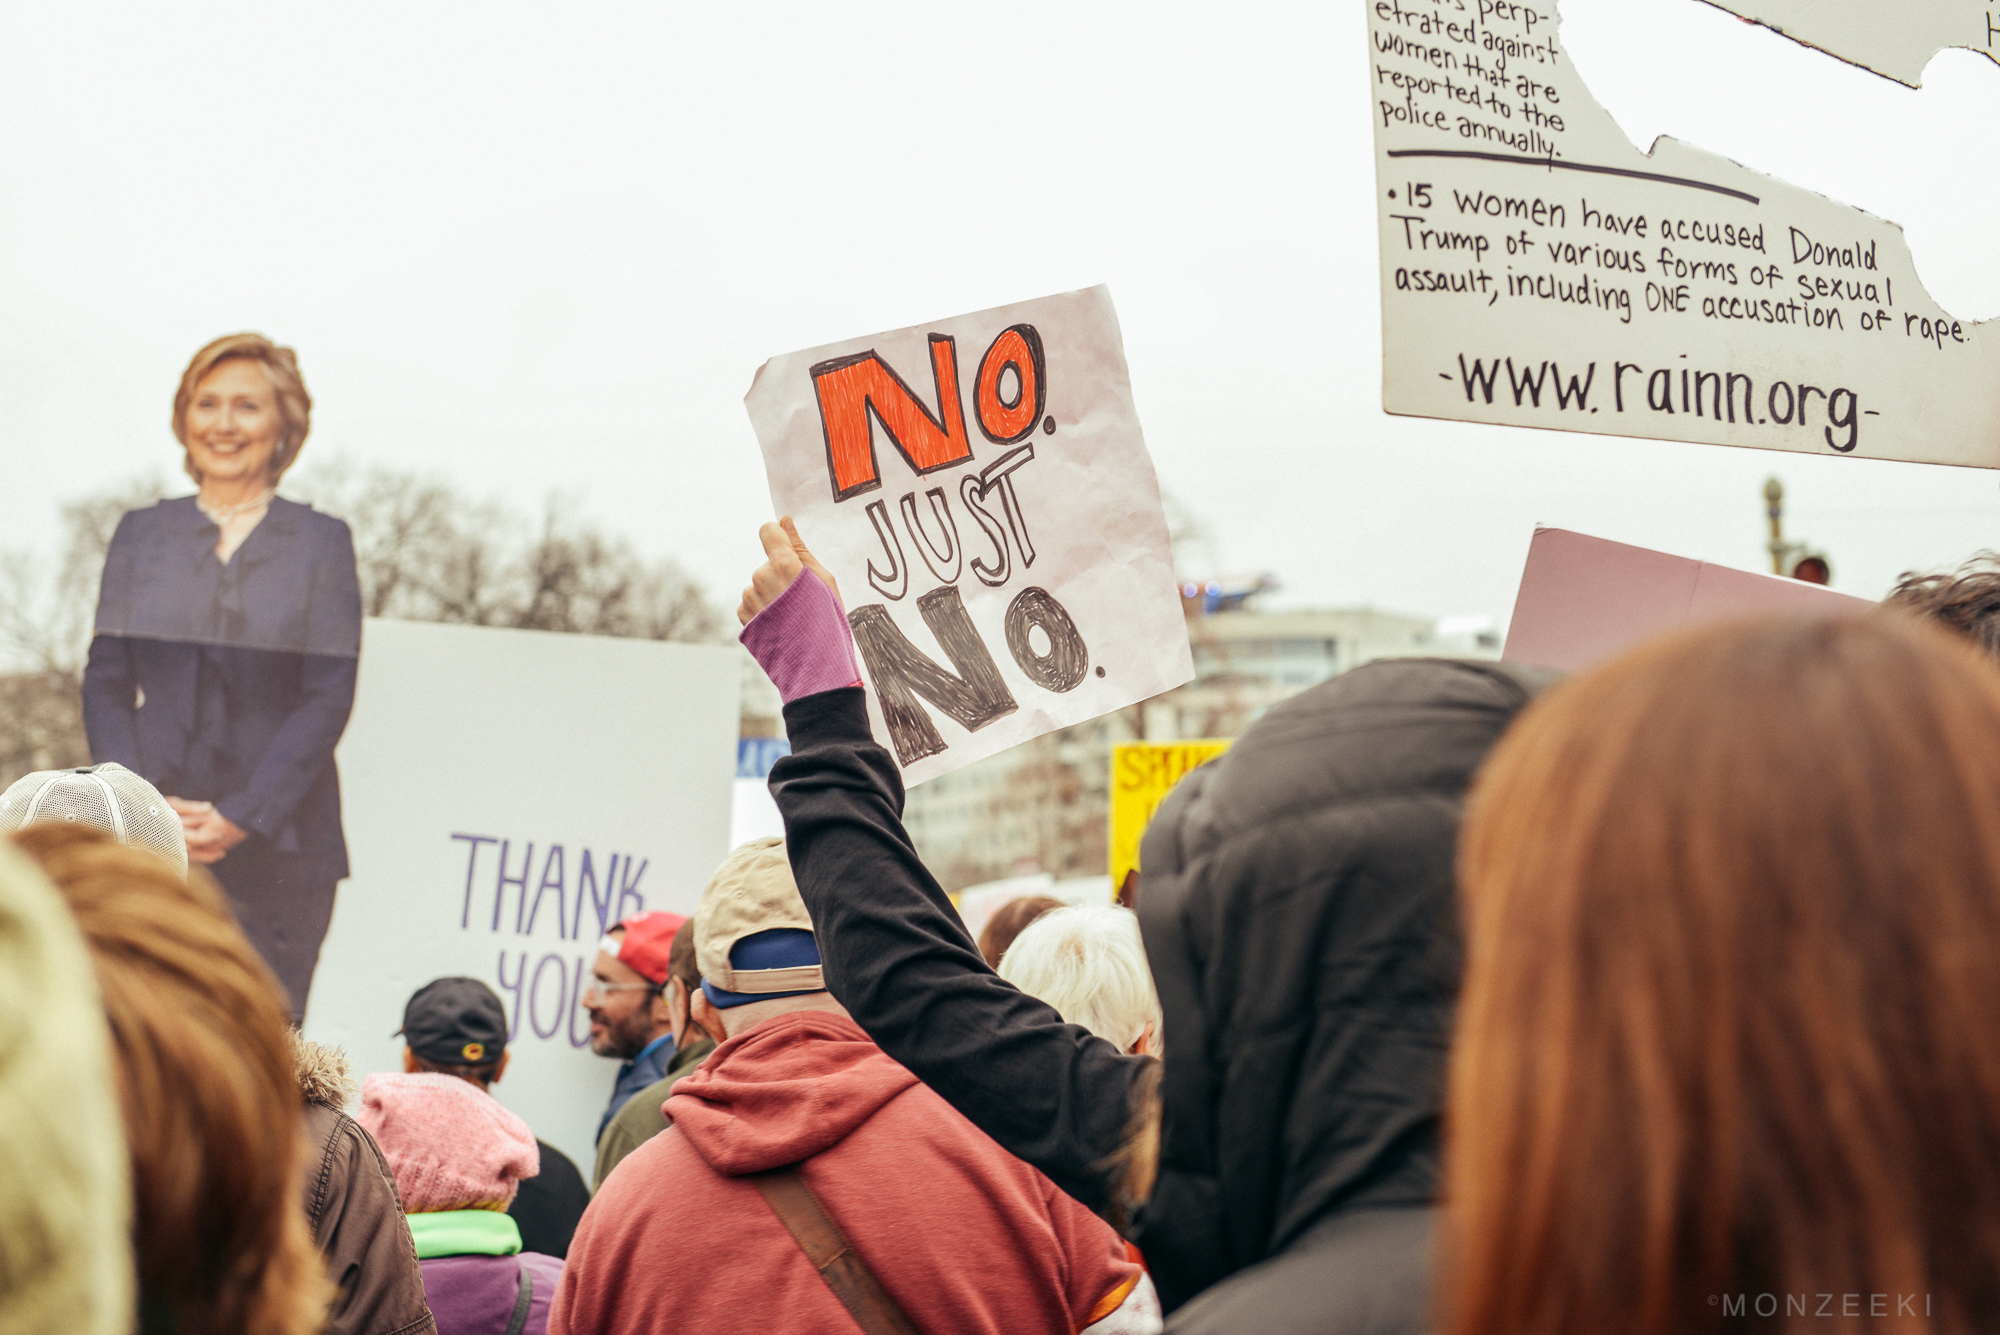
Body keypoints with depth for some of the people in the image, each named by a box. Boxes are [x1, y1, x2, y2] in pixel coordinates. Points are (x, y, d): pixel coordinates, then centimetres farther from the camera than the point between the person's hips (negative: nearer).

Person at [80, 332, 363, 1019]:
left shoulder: (321, 542, 6)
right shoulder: (141, 533, 13)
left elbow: (328, 698, -1)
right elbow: (104, 682, 9)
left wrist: (241, 818, -11)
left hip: (277, 843, -1)